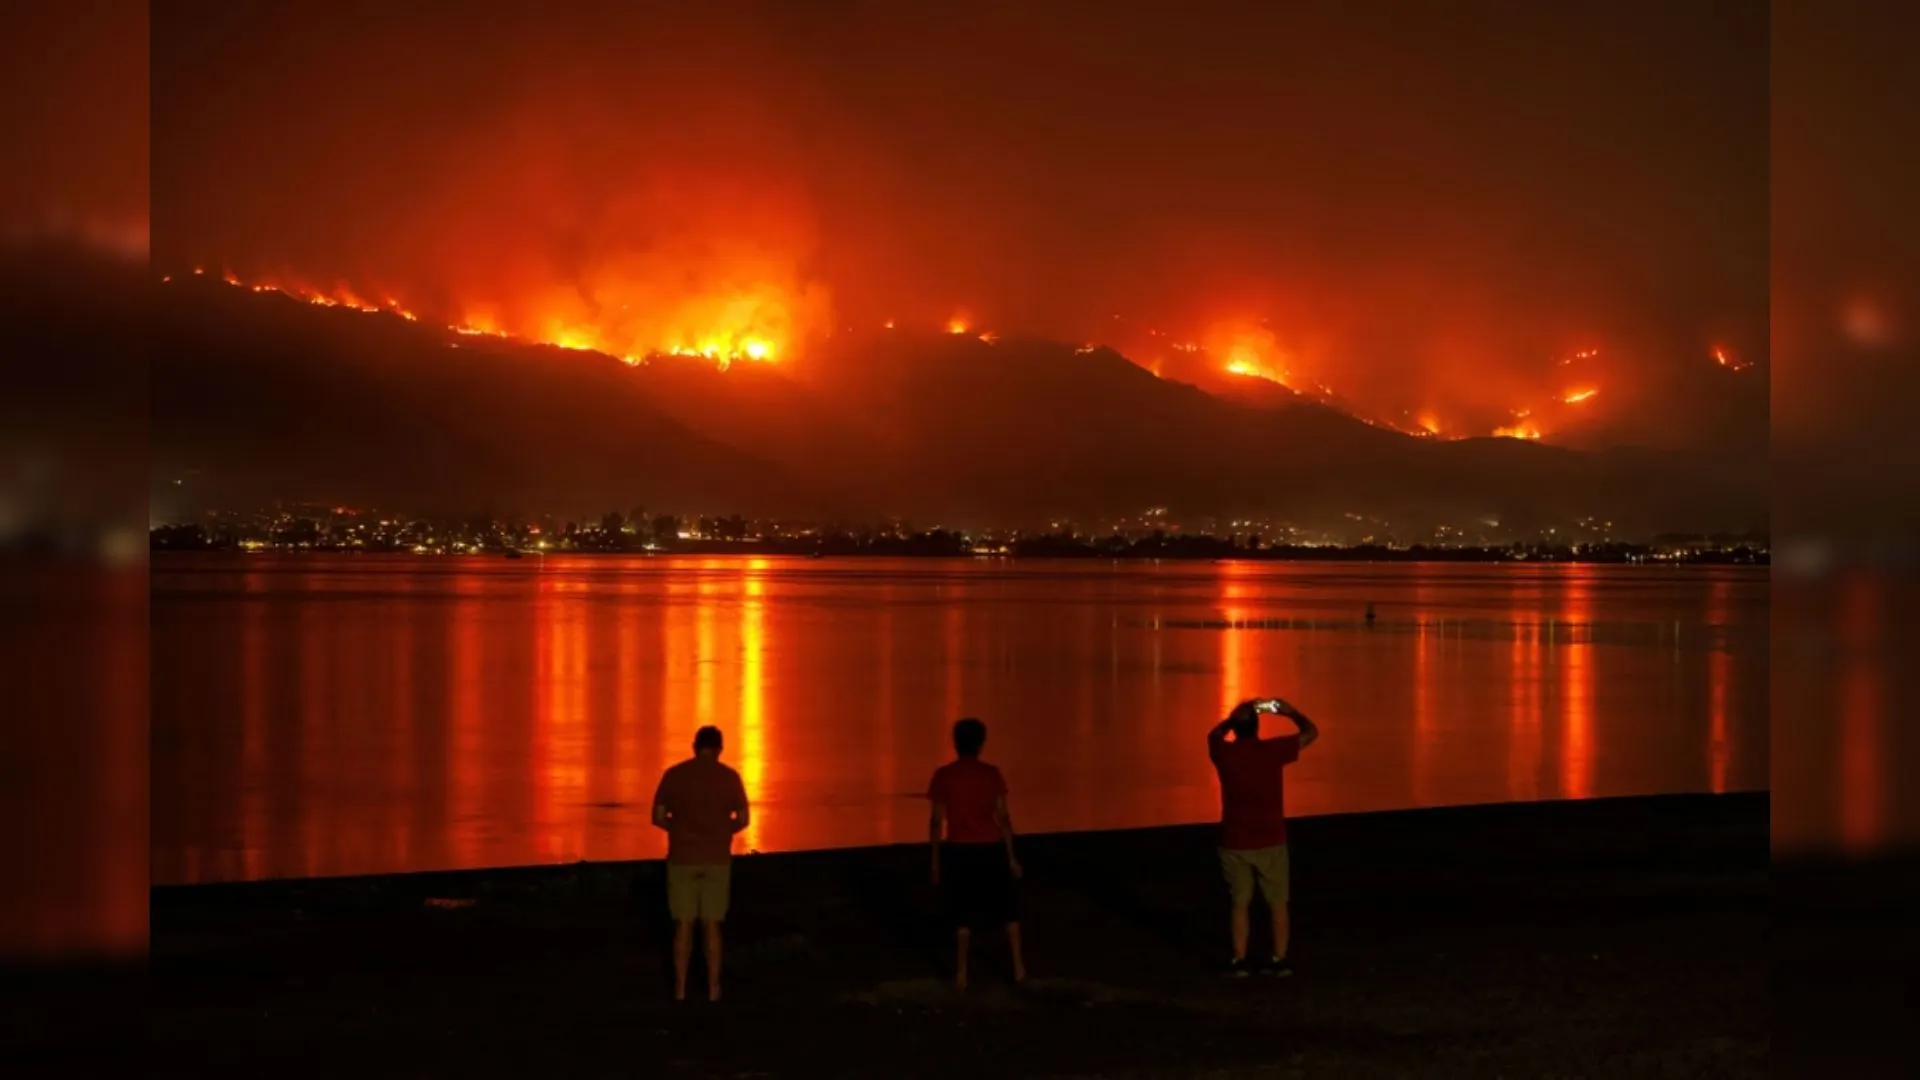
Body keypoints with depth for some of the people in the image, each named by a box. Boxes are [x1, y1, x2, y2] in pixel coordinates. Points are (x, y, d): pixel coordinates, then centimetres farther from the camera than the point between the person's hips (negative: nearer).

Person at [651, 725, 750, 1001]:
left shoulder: (672, 775, -1)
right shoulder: (730, 777, -3)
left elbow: (658, 817, 0)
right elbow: (743, 819, 0)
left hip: (682, 858, 0)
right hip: (716, 858, 0)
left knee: (684, 925, 8)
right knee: (712, 925, 9)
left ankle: (680, 987, 9)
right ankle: (713, 987, 10)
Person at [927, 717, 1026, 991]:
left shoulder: (943, 776, -6)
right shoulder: (992, 774, -3)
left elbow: (937, 821, -6)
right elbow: (1003, 817, -2)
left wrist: (936, 860, 2)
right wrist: (1011, 857, 5)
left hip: (959, 851, -1)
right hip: (992, 849, 1)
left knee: (963, 913, 10)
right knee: (1006, 909, 16)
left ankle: (961, 973, 11)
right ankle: (1019, 966, 18)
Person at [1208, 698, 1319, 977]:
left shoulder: (1223, 753, -7)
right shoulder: (1272, 750, -12)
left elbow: (1215, 734, 19)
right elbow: (1311, 732, 2)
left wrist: (1234, 717, 21)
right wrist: (1290, 712, 17)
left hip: (1234, 843, 1)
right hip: (1270, 842, -1)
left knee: (1240, 904, 12)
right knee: (1278, 904, 12)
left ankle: (1240, 960, 12)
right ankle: (1279, 960, 14)